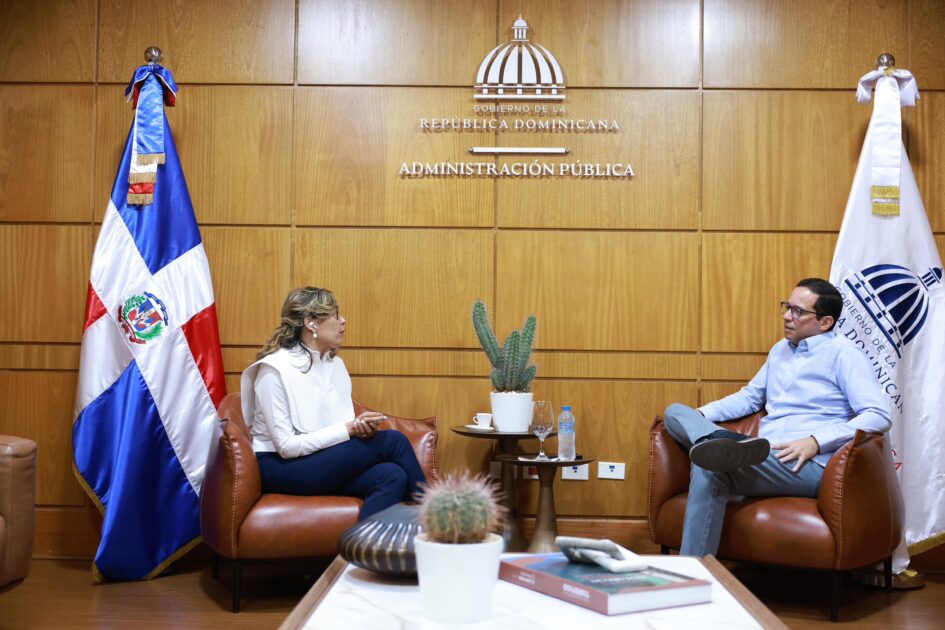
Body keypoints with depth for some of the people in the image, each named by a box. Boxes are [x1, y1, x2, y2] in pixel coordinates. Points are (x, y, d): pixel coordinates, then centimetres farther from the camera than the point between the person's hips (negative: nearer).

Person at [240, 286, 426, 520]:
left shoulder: (336, 364, 8)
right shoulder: (274, 369, -14)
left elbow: (347, 424, 7)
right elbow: (287, 446, -18)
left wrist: (363, 427, -17)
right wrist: (349, 429, -23)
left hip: (326, 461, 7)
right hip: (282, 467, -6)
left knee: (392, 476, -26)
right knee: (392, 441, -21)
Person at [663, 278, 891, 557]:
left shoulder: (844, 354, 0)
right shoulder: (780, 349, 23)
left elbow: (879, 416, -11)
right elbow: (750, 397, 32)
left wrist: (816, 441, -22)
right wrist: (700, 414, 14)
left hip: (808, 465, -8)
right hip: (764, 455, 8)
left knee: (709, 468, -33)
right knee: (675, 411, -8)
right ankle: (720, 447, -39)